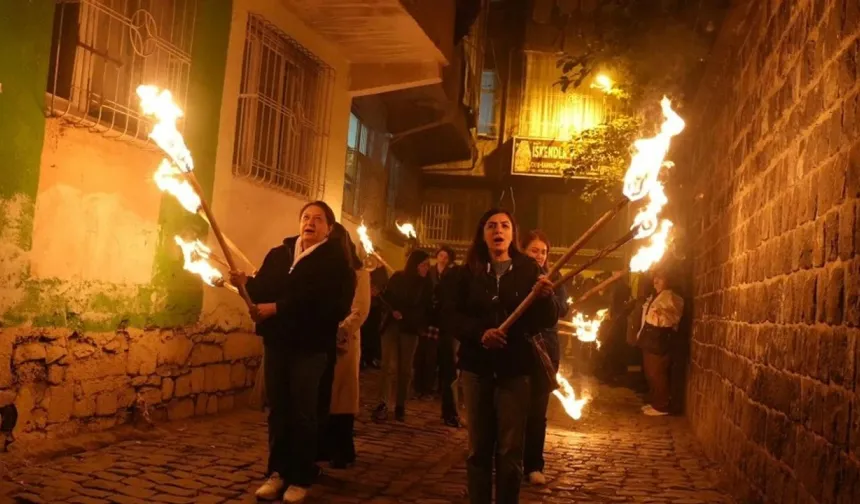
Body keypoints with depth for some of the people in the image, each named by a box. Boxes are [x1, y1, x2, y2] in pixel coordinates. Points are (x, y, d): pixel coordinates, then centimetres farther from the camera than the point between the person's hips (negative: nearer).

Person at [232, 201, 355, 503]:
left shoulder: (335, 260, -5)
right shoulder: (278, 255, 12)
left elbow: (321, 303, -19)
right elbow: (264, 290, 4)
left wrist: (277, 308, -22)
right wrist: (246, 283, -17)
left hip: (309, 346, -4)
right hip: (276, 342, 5)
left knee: (303, 413, 3)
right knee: (278, 410, 9)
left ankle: (300, 478, 13)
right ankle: (278, 471, 20)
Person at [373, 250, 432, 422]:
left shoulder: (425, 284, 4)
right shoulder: (397, 278, 0)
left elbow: (426, 308, 5)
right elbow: (385, 298, 3)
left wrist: (423, 325, -11)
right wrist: (392, 311, -14)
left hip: (410, 330, 2)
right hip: (392, 326, -2)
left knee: (405, 368, 2)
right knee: (390, 366, -11)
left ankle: (400, 406, 8)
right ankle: (383, 404, -13)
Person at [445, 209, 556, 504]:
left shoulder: (528, 269, 2)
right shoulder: (470, 271, 5)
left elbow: (547, 321, -4)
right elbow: (451, 315, -1)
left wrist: (544, 297, -25)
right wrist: (479, 333, -18)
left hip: (514, 368, -1)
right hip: (477, 366, 1)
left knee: (510, 450, 1)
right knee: (478, 447, 7)